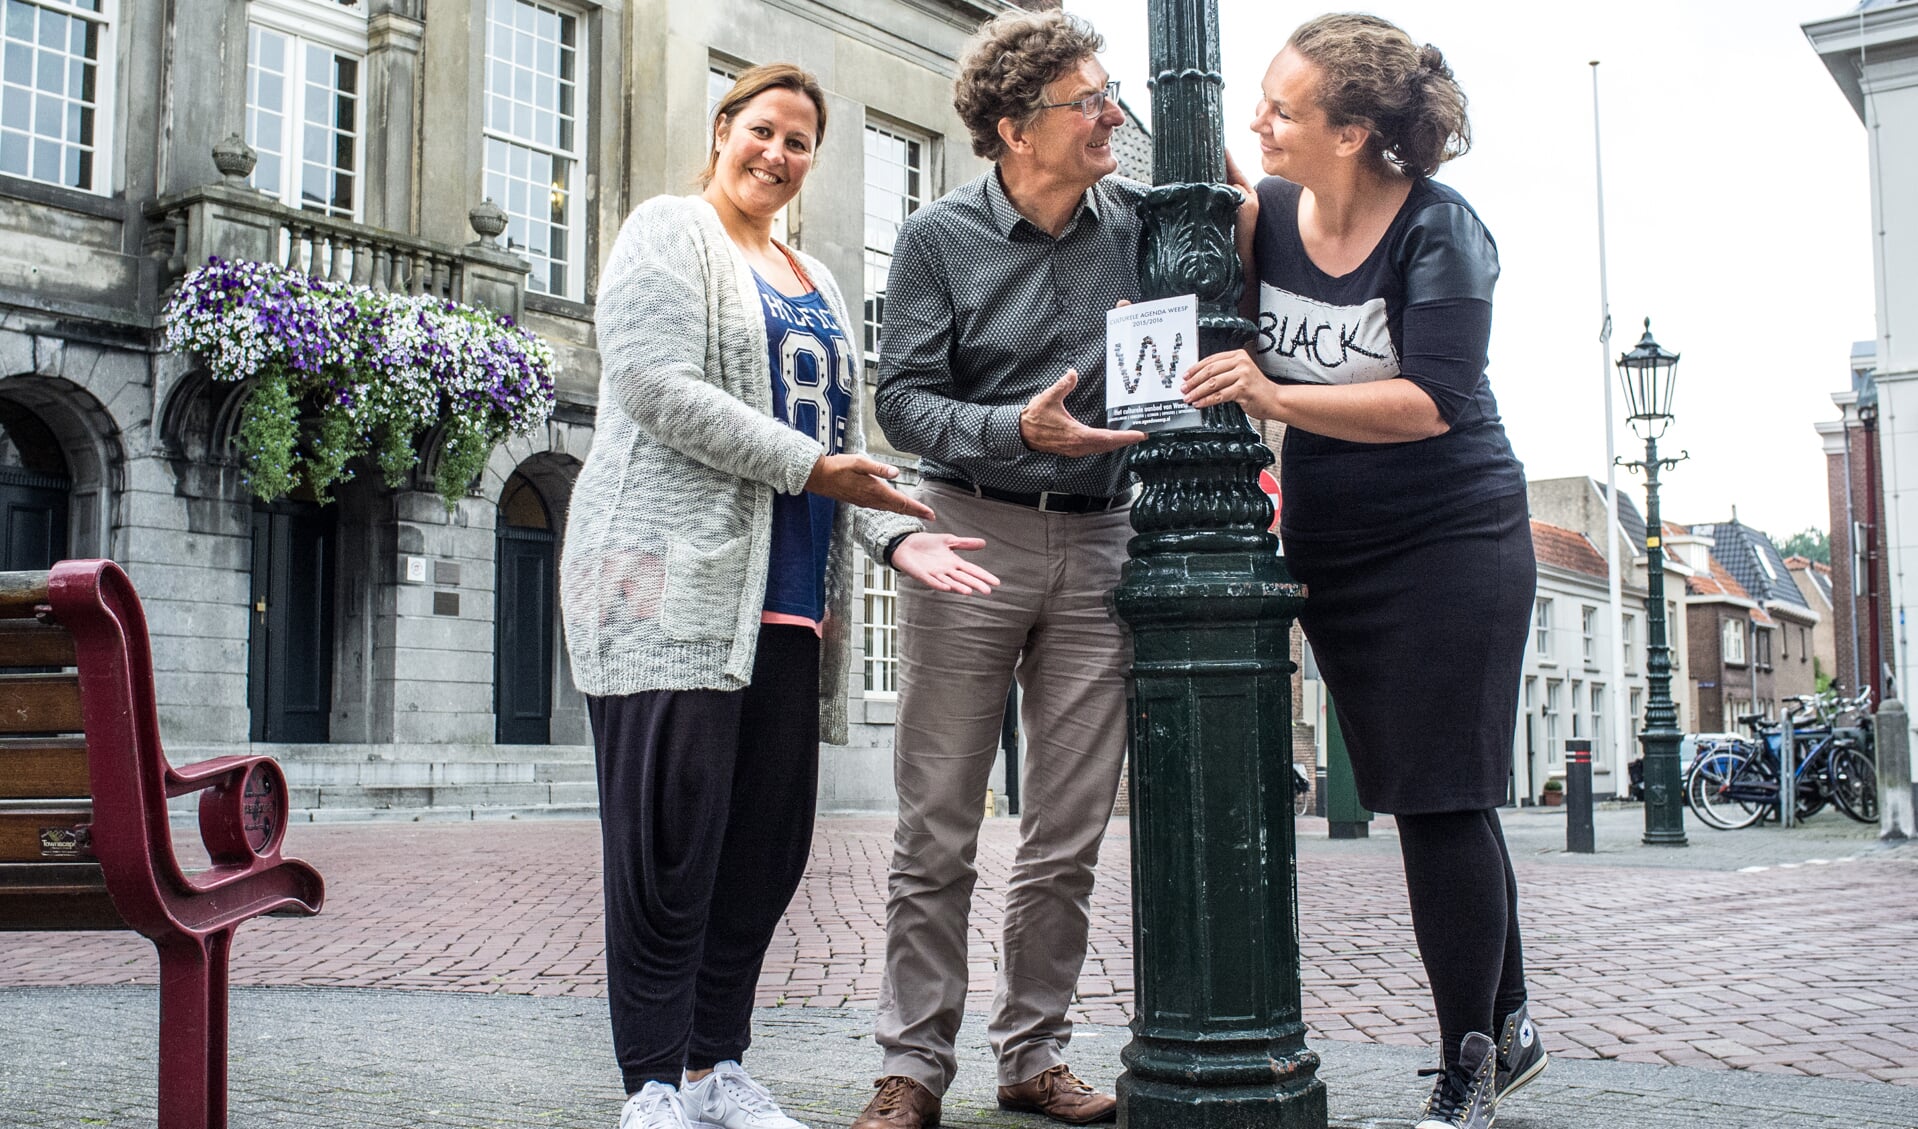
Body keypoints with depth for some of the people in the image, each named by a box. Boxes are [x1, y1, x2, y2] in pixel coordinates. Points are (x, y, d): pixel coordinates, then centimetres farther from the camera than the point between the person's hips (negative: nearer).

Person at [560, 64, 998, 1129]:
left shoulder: (818, 285, 26)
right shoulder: (669, 231, 5)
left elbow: (845, 440, 22)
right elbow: (659, 385, -10)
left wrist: (894, 535, 3)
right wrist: (812, 469, -13)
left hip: (790, 593, 7)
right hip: (675, 574, -6)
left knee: (769, 836, 4)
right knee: (674, 829, -8)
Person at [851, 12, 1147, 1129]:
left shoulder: (1141, 219, 5)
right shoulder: (940, 236, -2)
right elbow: (903, 399, -5)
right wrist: (1019, 429, -22)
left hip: (1099, 544, 3)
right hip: (973, 536, -2)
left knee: (1069, 836, 7)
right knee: (939, 828, 0)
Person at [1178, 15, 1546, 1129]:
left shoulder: (1439, 229, -14)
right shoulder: (1266, 213, 1)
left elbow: (1428, 401, -24)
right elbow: (1215, 337, 17)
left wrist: (1274, 396, -31)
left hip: (1452, 546, -5)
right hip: (1328, 551, 5)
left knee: (1443, 805, -5)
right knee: (1429, 805, 10)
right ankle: (1509, 1027, 25)